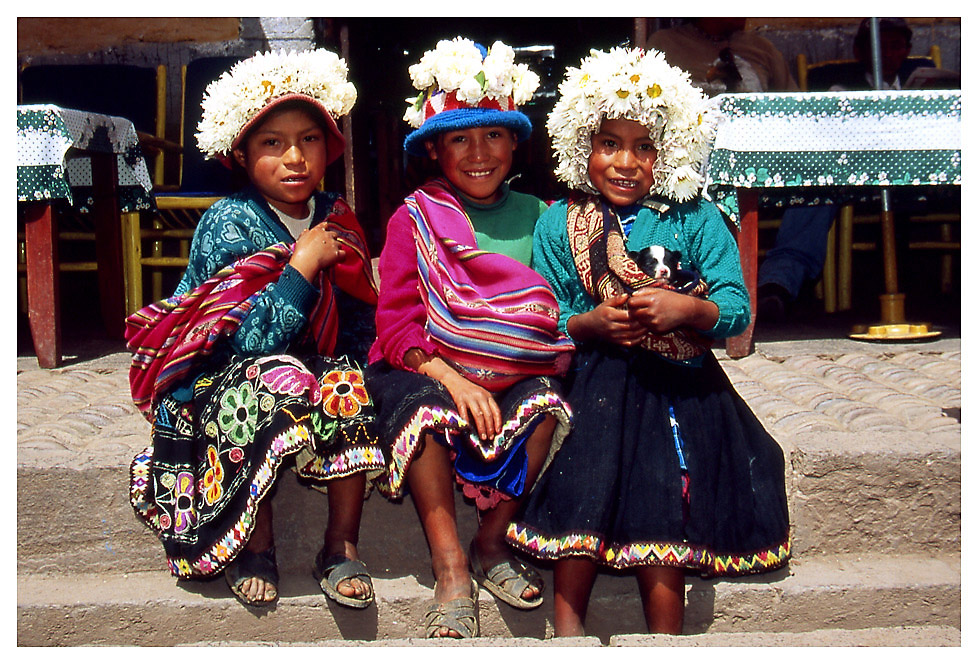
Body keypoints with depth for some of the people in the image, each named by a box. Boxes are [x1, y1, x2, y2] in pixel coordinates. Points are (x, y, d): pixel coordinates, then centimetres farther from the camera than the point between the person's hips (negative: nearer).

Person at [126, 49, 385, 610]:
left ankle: (343, 544, -16)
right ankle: (256, 543, -18)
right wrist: (304, 264, -23)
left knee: (350, 383, -27)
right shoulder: (228, 225, -13)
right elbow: (249, 339, -23)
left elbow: (356, 328, 11)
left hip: (315, 368, 4)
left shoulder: (337, 220, 3)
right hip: (216, 385, -4)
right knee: (273, 380, -36)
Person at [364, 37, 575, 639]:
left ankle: (492, 544, -10)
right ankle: (452, 572, -25)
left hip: (512, 377, 2)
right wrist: (452, 379, -23)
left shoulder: (534, 215, 10)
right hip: (425, 368, -2)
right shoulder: (414, 219, 3)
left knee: (546, 403, -29)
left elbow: (556, 308, 8)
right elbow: (396, 322, -5)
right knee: (424, 407, -34)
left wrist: (500, 373, -11)